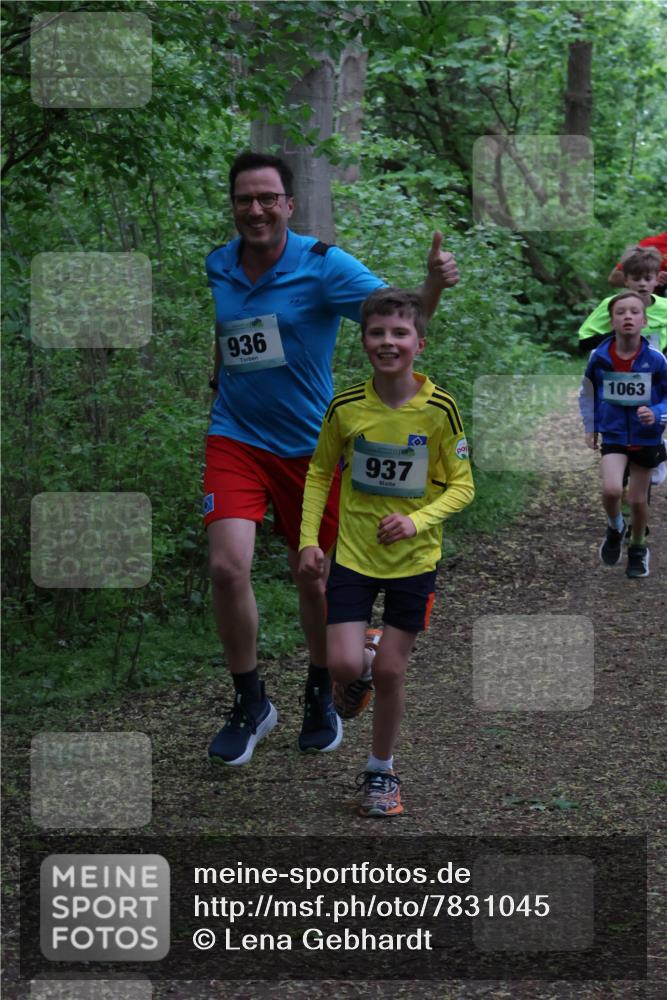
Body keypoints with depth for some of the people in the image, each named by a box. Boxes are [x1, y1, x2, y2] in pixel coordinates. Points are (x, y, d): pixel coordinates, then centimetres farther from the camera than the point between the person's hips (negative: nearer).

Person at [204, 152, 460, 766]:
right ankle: (250, 704, 5)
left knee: (313, 578, 10)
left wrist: (433, 286, -40)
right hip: (236, 438, 2)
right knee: (228, 566, -15)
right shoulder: (215, 269, 0)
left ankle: (321, 697, 36)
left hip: (310, 444, -2)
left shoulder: (324, 265, -12)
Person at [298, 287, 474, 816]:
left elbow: (462, 485, -5)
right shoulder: (346, 407, -8)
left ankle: (381, 771, 23)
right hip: (353, 551, 1)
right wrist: (309, 539, -3)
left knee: (390, 671, 4)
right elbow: (320, 472, 6)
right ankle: (363, 667, 29)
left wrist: (418, 520, -22)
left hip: (414, 557, -1)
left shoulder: (439, 408, -12)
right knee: (345, 667, -9)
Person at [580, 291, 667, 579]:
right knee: (611, 490, -22)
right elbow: (587, 393, 7)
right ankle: (615, 529, 11)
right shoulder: (599, 357, -12)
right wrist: (590, 427, 7)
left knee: (638, 499, 11)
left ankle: (638, 550, 37)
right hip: (613, 436, 0)